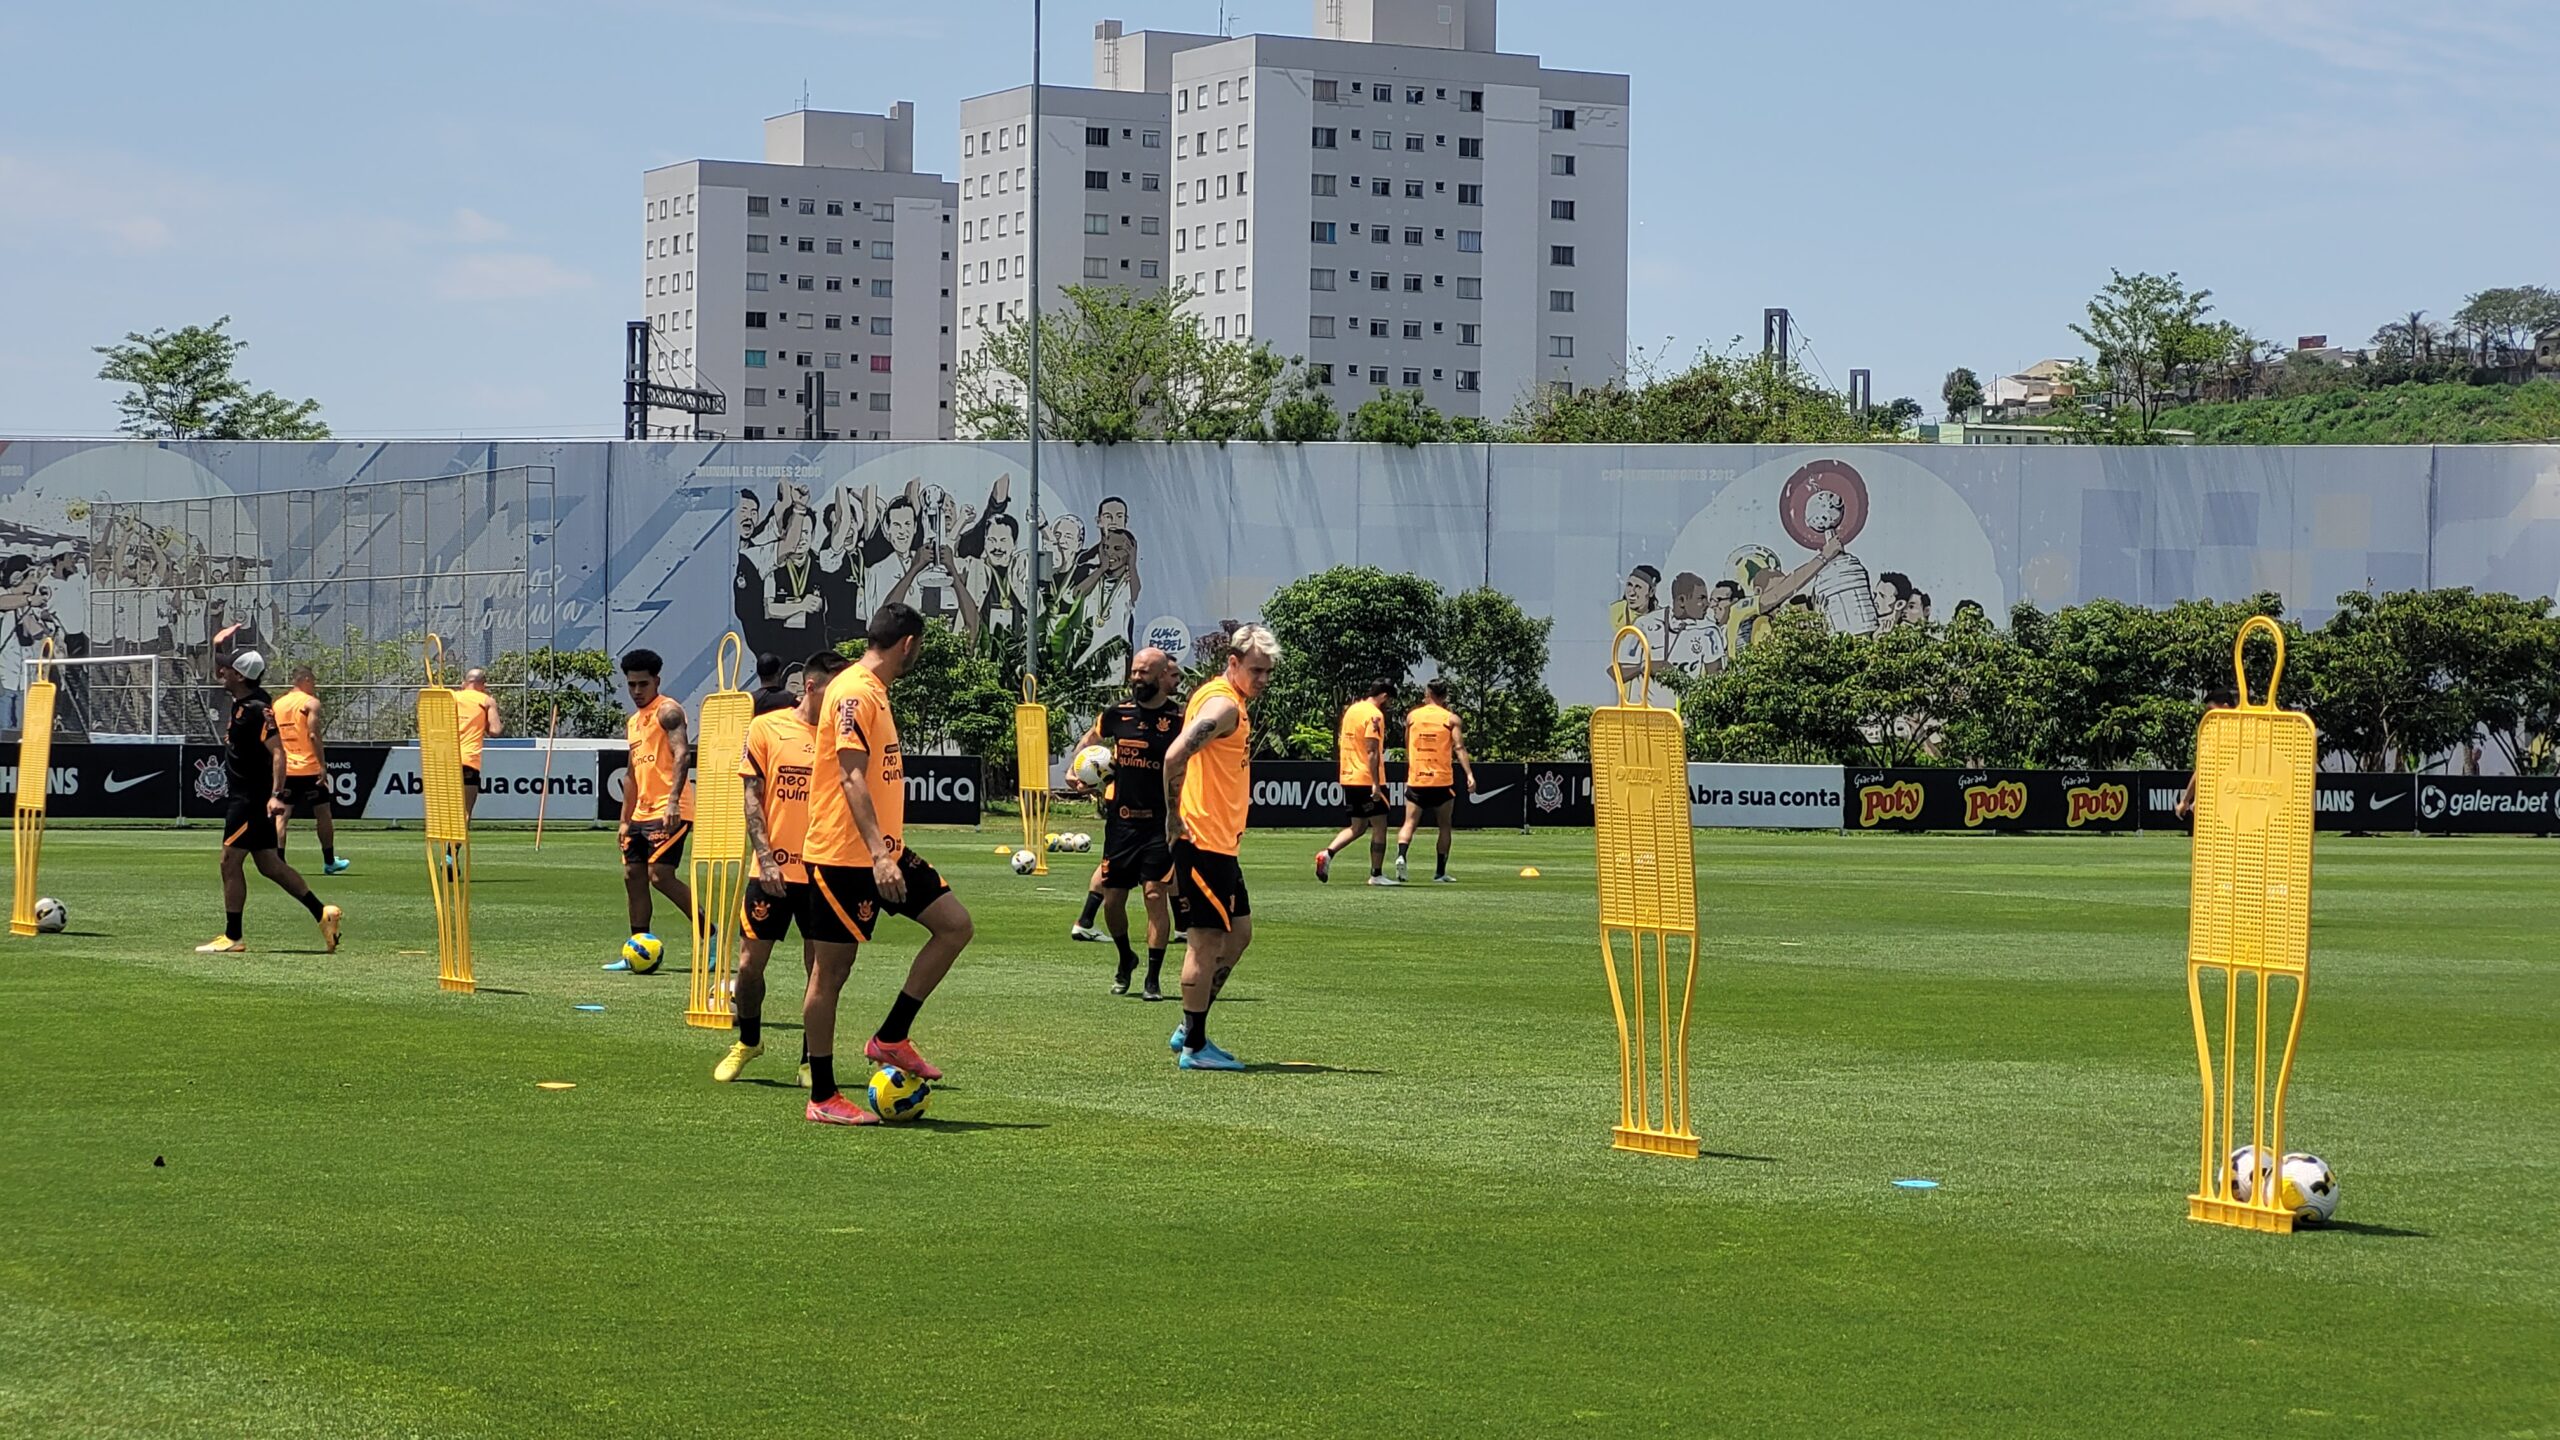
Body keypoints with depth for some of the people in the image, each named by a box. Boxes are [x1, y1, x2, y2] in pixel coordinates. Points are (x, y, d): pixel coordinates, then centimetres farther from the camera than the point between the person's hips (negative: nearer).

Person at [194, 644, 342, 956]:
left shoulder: (258, 708, -18)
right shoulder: (241, 699, 9)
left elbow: (278, 751, -25)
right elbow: (219, 677, 30)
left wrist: (276, 795, -33)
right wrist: (218, 647, 14)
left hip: (253, 798, -10)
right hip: (244, 797, 10)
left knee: (230, 861, -6)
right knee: (268, 864, 11)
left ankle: (232, 938, -3)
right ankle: (323, 913, 11)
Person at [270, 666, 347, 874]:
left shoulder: (278, 704, 12)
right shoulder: (311, 703, -6)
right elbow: (313, 735, -16)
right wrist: (323, 765, -16)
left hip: (285, 769, 5)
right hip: (309, 769, -4)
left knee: (282, 815, 1)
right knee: (323, 814, 9)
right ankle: (329, 862, 16)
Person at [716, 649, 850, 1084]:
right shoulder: (766, 729, -1)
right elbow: (753, 799, -1)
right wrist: (765, 858, -10)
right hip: (773, 871, -1)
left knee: (820, 969, 2)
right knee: (750, 963, 4)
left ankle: (812, 1060, 14)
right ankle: (748, 1041, 29)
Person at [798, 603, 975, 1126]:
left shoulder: (873, 691, 15)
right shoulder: (854, 692, -15)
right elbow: (852, 777, -24)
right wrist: (878, 854, -30)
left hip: (883, 851, 10)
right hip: (845, 856, -10)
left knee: (955, 924, 4)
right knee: (830, 970, -1)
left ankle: (891, 1039, 9)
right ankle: (822, 1097, 5)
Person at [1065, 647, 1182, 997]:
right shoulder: (1119, 713, 5)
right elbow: (1091, 736, 25)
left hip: (1160, 822, -4)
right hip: (1121, 820, 4)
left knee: (1155, 894, -11)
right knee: (1112, 898, 8)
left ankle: (1153, 978, -3)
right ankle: (1126, 959, 34)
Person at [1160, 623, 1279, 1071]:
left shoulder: (1236, 705, 17)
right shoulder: (1222, 705, -15)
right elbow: (1175, 756, -27)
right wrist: (1174, 816, -20)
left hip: (1221, 843, 11)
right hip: (1202, 841, -11)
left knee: (1238, 933, 16)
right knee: (1207, 942, -5)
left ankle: (1190, 1029, 22)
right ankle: (1195, 1047, 1)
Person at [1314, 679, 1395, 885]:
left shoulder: (1351, 710, 12)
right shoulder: (1374, 715, -14)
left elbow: (1341, 743, 19)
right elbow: (1372, 751, -21)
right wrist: (1376, 783, -22)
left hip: (1349, 778, 8)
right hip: (1367, 780, -8)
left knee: (1357, 827, 15)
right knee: (1379, 827, 2)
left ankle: (1328, 853, -4)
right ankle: (1376, 874, 4)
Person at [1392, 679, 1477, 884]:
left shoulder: (1412, 716, 7)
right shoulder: (1451, 719, -1)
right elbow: (1459, 748, -13)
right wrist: (1469, 775, -18)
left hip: (1415, 781, 1)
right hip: (1442, 782, -1)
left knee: (1409, 823, 1)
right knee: (1445, 826, 12)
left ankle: (1401, 856, -27)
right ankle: (1440, 873, 10)